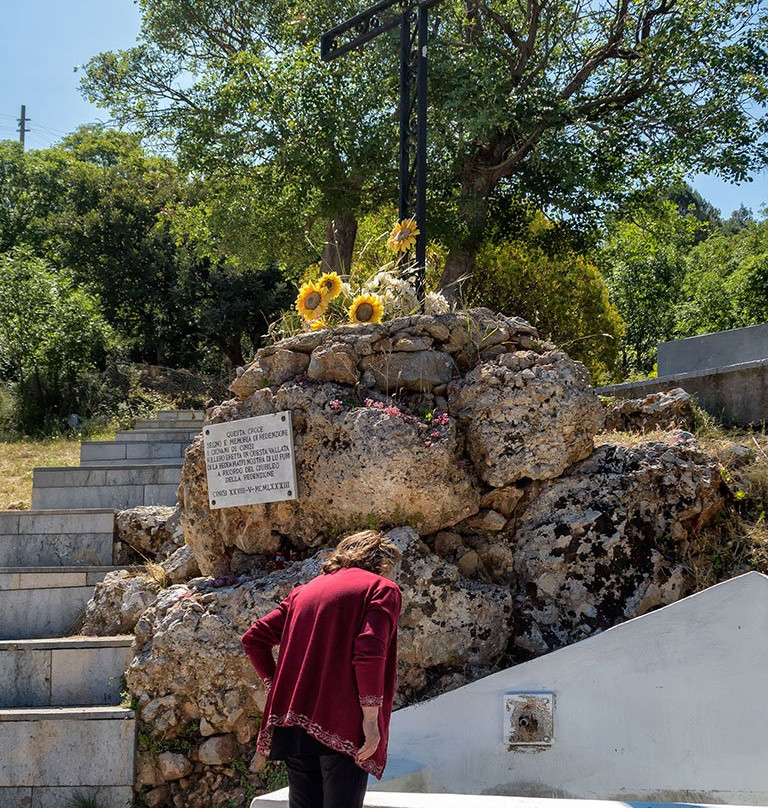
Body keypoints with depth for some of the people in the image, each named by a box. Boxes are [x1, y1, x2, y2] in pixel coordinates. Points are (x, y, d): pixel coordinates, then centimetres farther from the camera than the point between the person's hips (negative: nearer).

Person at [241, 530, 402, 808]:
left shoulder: (305, 590, 22)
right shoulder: (383, 589, 4)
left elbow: (254, 638, 16)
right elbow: (369, 650, -13)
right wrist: (371, 717, -12)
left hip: (292, 722, 6)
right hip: (342, 727, -6)